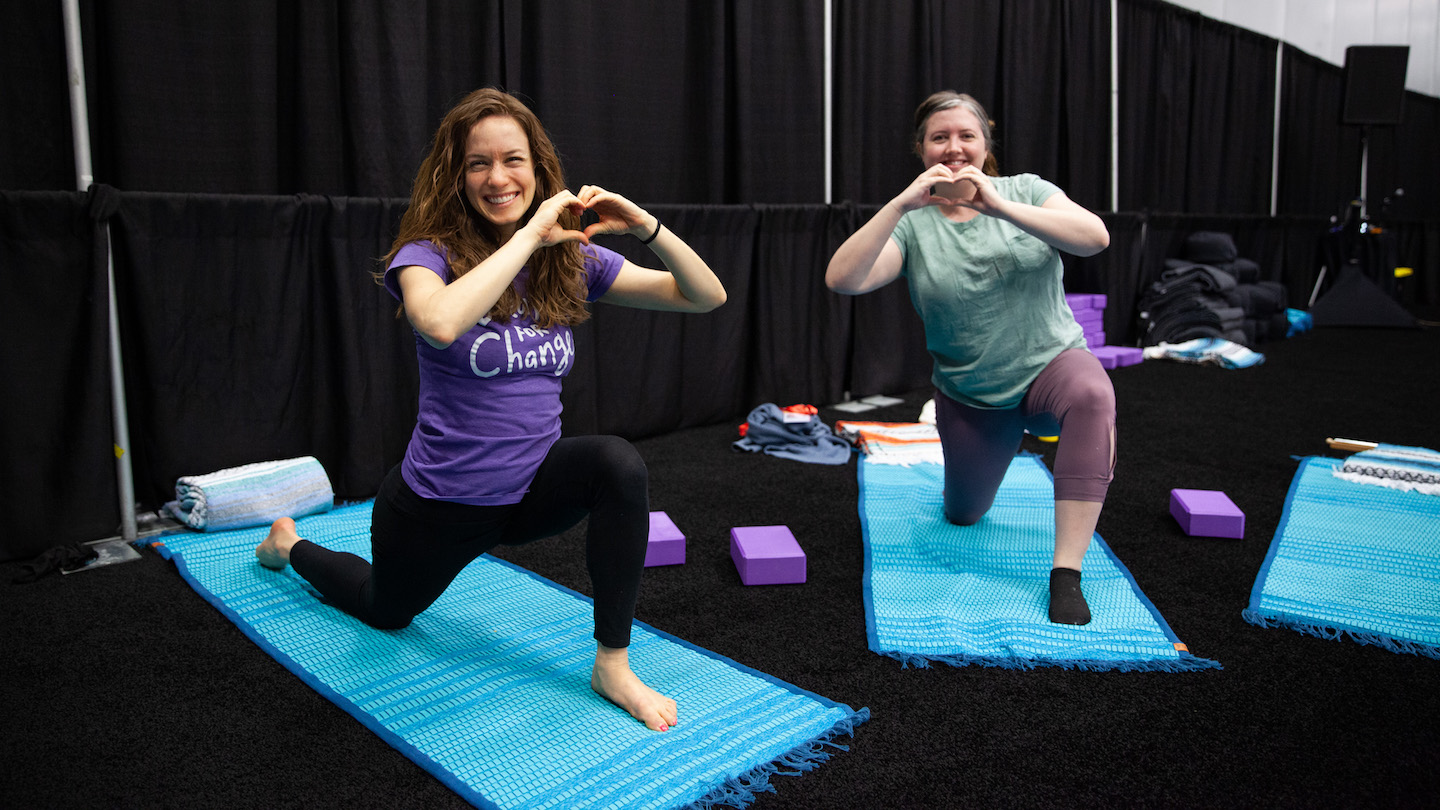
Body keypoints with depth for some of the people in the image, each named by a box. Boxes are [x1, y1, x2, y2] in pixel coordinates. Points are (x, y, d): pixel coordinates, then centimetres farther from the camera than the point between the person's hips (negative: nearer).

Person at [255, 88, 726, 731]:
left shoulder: (572, 260, -6)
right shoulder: (428, 255, -17)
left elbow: (706, 297, -7)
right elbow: (441, 324, -44)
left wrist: (645, 225, -22)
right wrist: (529, 234, -37)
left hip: (534, 486, 3)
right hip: (439, 503, -2)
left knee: (619, 465, -29)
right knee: (385, 612, 24)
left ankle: (612, 666, -16)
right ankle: (289, 545, 56)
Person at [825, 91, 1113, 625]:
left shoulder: (1024, 191, -4)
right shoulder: (912, 224, -5)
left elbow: (1095, 237, -22)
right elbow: (842, 280, -22)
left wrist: (998, 206, -32)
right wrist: (902, 204, -31)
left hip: (1050, 363, -1)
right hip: (970, 396, 2)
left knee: (1091, 396, -37)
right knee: (962, 514, 14)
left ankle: (1066, 575, -31)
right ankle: (982, 455, 50)